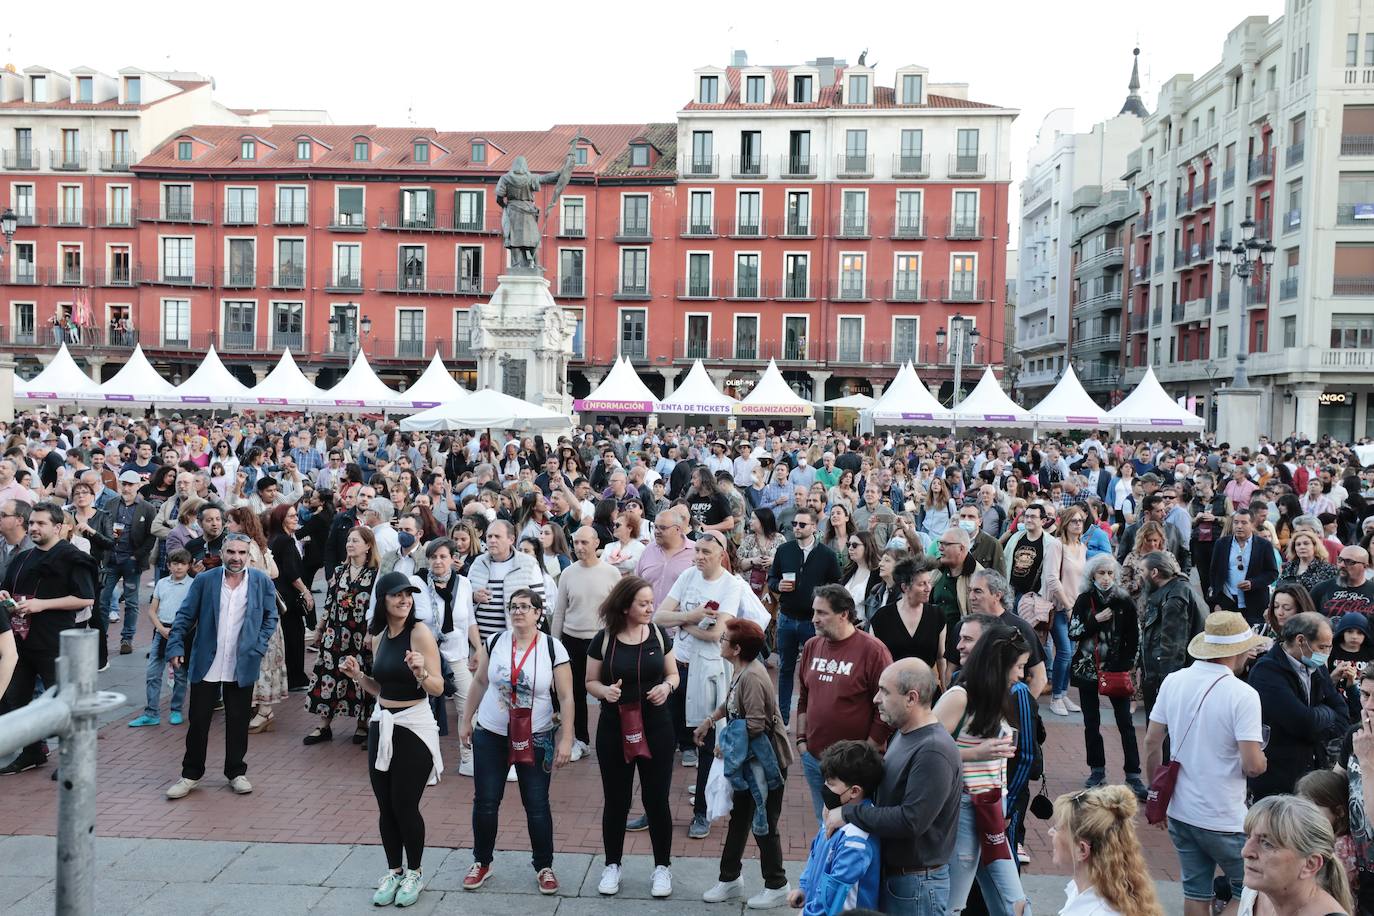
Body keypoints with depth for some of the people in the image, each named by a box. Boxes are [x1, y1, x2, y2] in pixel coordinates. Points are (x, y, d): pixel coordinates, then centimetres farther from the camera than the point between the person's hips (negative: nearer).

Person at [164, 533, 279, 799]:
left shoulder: (262, 582, -1)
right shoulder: (204, 580, -2)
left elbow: (270, 617, 7)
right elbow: (185, 616, 1)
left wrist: (258, 646, -4)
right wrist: (176, 647, -8)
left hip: (242, 666, 0)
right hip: (206, 665, 0)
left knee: (238, 722, 10)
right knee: (198, 721, 8)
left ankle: (236, 772, 25)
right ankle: (191, 774, 23)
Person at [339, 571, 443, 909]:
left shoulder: (420, 633, -13)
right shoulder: (379, 637, 7)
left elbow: (438, 688, -16)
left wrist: (421, 672, -35)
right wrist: (358, 676, 1)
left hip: (414, 726, -6)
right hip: (381, 725, 6)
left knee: (405, 805, 1)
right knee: (385, 806, 11)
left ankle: (414, 874, 22)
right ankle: (393, 872, 28)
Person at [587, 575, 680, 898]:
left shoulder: (659, 634, -3)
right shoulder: (603, 639, -7)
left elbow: (673, 675, 7)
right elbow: (590, 682, 2)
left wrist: (666, 686, -14)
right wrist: (605, 690, -19)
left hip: (656, 728, 1)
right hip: (614, 728, 0)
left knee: (656, 798, 7)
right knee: (616, 799, 12)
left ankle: (662, 866, 24)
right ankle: (612, 865, 29)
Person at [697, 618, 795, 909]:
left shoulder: (752, 676, -28)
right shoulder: (740, 670, 1)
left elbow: (754, 726, -29)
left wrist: (726, 741, -16)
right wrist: (709, 721, 21)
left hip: (766, 762, -9)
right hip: (747, 760, 9)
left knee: (763, 825, 5)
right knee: (738, 819, 19)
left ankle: (776, 886, 23)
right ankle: (730, 879, 33)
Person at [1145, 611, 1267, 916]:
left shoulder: (1173, 681, -3)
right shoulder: (1243, 694, -18)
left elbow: (1151, 743, 3)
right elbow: (1252, 765, -21)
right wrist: (1263, 761, 3)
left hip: (1179, 811, 5)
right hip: (1223, 819, -5)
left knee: (1196, 892, 16)